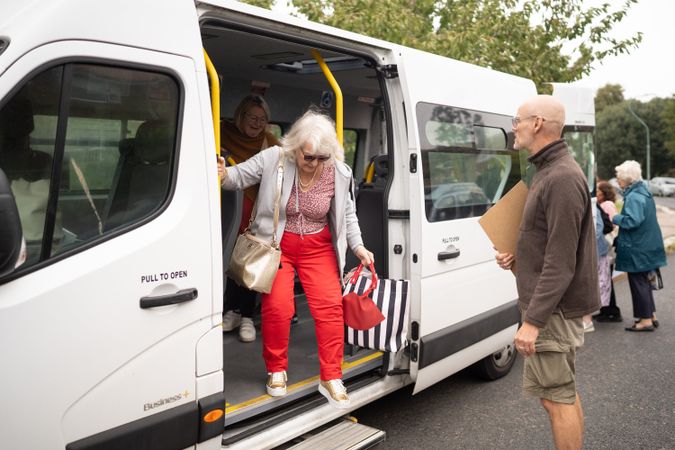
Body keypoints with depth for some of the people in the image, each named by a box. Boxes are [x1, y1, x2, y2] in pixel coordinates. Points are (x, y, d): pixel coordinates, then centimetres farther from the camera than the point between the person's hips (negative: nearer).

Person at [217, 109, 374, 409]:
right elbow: (240, 176, -7)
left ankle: (331, 378, 4)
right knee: (277, 306, -15)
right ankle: (276, 370, 10)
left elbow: (348, 214, 6)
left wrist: (358, 246, -3)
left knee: (330, 305, -9)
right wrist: (223, 174, -31)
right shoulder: (273, 159, -13)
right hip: (277, 244, -2)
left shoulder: (339, 173, -6)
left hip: (318, 248, 2)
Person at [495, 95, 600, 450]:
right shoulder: (550, 171, 13)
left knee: (556, 397, -1)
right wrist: (518, 256, 6)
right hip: (553, 305, 10)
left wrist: (533, 321, -23)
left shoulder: (562, 178, -19)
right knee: (564, 392, 20)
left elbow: (560, 262, -23)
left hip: (553, 308, -10)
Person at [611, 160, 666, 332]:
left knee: (638, 283, 0)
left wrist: (615, 218, -15)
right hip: (648, 245, 10)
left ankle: (646, 320, 8)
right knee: (643, 281, 19)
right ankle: (651, 315, 27)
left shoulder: (633, 197, -21)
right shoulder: (644, 192, 11)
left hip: (637, 249, -10)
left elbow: (632, 221, -29)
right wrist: (619, 217, 11)